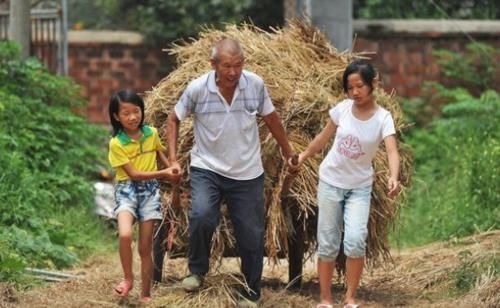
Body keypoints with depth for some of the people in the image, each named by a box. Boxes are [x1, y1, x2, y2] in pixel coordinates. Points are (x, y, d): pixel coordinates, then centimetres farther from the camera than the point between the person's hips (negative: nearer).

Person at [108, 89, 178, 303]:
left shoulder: (152, 133, 2)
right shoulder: (116, 143, -11)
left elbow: (161, 154, 21)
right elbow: (134, 174, -14)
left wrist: (172, 170, 5)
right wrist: (163, 173, -16)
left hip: (150, 191, 3)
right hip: (127, 190, -3)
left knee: (145, 247, 4)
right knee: (125, 235, -29)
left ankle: (146, 295, 13)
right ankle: (128, 279, -8)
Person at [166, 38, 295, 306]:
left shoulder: (255, 84, -11)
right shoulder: (197, 89, -14)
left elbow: (271, 118, 6)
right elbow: (173, 120, 2)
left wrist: (288, 153, 13)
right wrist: (173, 159, -4)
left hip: (247, 173, 2)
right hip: (207, 168, -2)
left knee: (251, 235, 7)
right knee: (201, 216, -26)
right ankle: (197, 270, -2)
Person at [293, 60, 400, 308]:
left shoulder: (383, 118, -15)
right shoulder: (342, 109, -8)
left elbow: (392, 150, -29)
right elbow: (324, 137, 9)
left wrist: (393, 177, -47)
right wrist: (304, 156, 16)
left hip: (360, 187, -2)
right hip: (330, 181, 2)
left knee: (355, 240, -17)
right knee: (327, 243, 4)